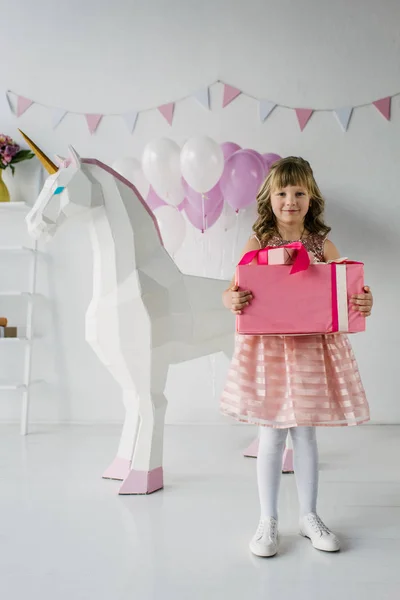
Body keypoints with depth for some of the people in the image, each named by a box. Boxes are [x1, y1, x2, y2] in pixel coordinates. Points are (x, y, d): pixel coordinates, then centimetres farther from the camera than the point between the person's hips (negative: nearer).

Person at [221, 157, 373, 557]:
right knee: (272, 435, 7)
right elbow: (233, 292, -7)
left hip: (313, 348, 2)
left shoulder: (323, 245, 3)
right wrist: (232, 301, -29)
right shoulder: (258, 243, -2)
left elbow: (346, 294, 4)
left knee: (305, 433, 13)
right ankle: (268, 521, 24)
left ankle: (309, 516, 31)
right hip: (269, 348, -2)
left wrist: (363, 304, -17)